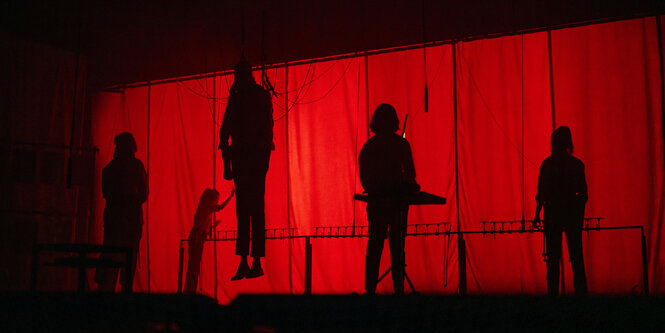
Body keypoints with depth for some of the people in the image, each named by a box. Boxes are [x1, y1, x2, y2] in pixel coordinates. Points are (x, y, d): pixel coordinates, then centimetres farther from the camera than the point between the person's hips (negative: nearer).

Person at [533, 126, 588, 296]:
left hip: (553, 212, -2)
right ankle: (581, 291, 7)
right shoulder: (578, 164, 3)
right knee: (576, 256, 7)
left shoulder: (547, 163, -5)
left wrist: (537, 214, 3)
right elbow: (583, 194, 5)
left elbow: (541, 192, -5)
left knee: (553, 257, 2)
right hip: (573, 212, 2)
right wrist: (580, 215, 15)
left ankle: (553, 292, 1)